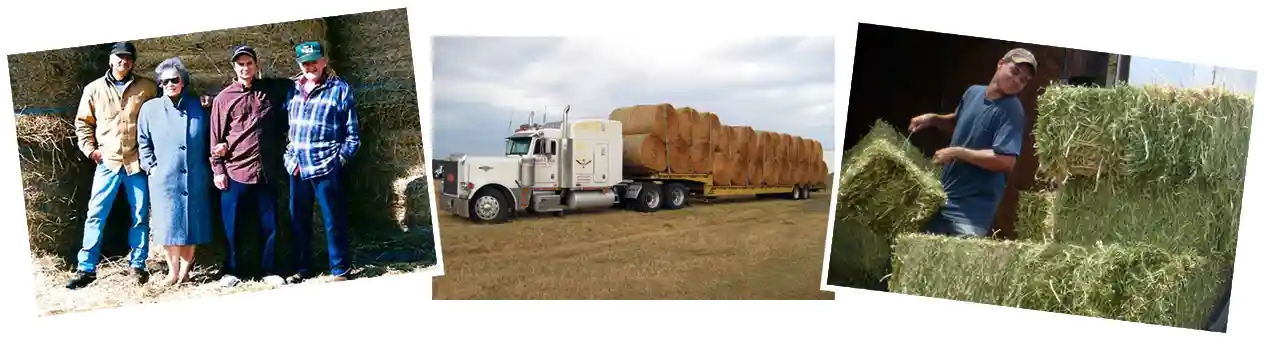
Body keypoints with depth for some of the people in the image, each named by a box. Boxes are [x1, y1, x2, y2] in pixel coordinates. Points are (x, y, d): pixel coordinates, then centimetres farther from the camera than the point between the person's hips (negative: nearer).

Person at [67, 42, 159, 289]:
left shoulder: (147, 88, 2)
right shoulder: (94, 89, 5)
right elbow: (83, 122, 13)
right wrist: (90, 149, 2)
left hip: (137, 162, 0)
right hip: (107, 162, 1)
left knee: (140, 216, 5)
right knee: (95, 215, 0)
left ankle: (138, 264, 18)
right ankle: (86, 268, 6)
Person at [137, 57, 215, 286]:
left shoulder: (198, 107, 5)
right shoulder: (150, 108, 4)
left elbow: (208, 139, 11)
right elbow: (144, 142, 8)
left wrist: (209, 164, 3)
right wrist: (151, 167, 0)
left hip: (195, 178, 1)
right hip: (164, 178, -1)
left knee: (192, 222, 5)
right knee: (170, 224, 1)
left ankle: (185, 269, 16)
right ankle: (173, 270, 11)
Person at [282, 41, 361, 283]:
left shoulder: (340, 89, -3)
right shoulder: (292, 89, 10)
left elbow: (352, 132, -2)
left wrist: (341, 158, -7)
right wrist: (289, 157, 7)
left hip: (327, 168, -5)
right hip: (297, 167, 5)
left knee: (333, 220, 0)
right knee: (298, 220, 12)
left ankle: (340, 269, 9)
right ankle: (301, 267, 24)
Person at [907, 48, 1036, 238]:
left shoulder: (1011, 111, -16)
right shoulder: (973, 92, 6)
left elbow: (1006, 161, -27)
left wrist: (957, 152, -22)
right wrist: (933, 119, 7)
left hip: (973, 208, -7)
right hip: (942, 197, 7)